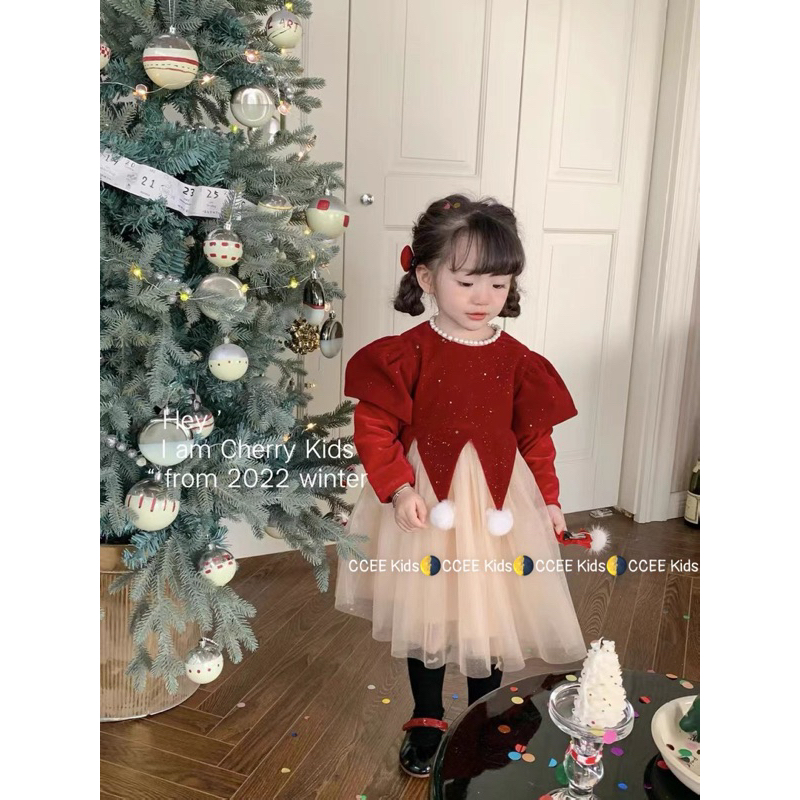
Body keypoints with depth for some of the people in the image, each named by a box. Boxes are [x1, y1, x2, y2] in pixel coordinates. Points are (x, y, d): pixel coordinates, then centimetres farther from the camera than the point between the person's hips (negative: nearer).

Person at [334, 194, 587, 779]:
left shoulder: (518, 361, -2)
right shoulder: (405, 354, -11)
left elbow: (535, 437, 5)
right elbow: (375, 427, -11)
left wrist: (548, 499, 3)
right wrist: (398, 488, -20)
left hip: (498, 503, 2)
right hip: (426, 501, -1)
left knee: (491, 616, 13)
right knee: (426, 618, 15)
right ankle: (427, 723, 38)